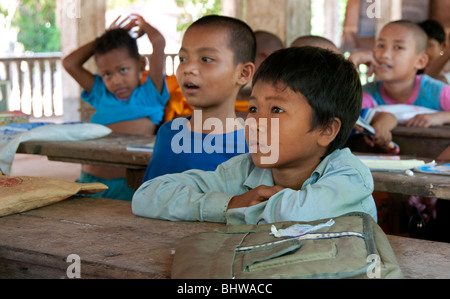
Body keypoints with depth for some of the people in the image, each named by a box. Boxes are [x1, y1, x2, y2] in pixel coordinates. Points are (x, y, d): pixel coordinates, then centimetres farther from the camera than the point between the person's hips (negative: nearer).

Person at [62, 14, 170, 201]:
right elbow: (70, 63, 22)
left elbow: (159, 42, 2)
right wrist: (107, 36, 28)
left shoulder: (149, 94, 10)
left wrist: (143, 25, 25)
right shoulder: (101, 94, 22)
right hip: (90, 181, 4)